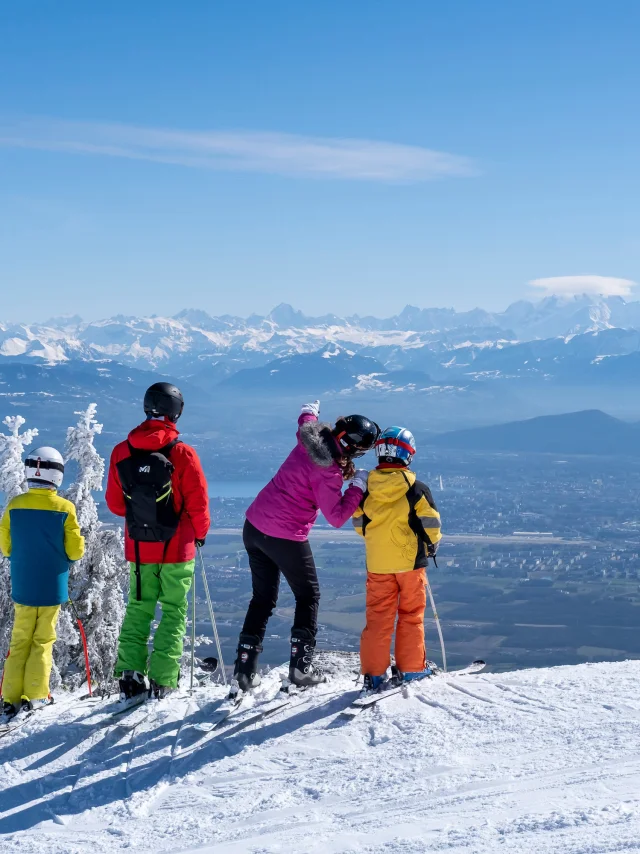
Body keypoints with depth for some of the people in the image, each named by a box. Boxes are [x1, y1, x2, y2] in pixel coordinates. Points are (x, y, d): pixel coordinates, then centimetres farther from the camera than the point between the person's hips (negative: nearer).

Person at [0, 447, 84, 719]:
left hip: (22, 587, 2)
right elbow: (75, 551, -9)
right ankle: (35, 695, 6)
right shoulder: (65, 508, -13)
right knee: (43, 641, 9)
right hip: (52, 587, -2)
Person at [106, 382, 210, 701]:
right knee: (173, 611, 6)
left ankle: (130, 673, 3)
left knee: (138, 608, 13)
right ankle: (162, 680, 1)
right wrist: (200, 532, 8)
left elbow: (115, 503, 4)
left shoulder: (121, 452, -4)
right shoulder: (182, 453, -15)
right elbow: (198, 501, -10)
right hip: (176, 546, -3)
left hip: (138, 547, 3)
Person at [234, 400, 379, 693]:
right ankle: (300, 667, 11)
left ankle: (245, 671, 12)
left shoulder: (311, 437, -1)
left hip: (254, 526, 8)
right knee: (308, 597, 13)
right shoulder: (327, 471, -22)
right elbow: (336, 517, -17)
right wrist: (357, 487, -8)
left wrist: (309, 413, 47)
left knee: (262, 599, 15)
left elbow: (306, 423, 26)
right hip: (286, 537, -8)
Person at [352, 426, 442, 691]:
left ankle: (373, 673, 6)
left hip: (377, 562, 3)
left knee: (378, 616, 8)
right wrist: (432, 545, 14)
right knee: (411, 615, 10)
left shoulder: (366, 489, -3)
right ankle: (412, 669, 14)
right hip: (410, 560, -2)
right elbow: (430, 524, -7)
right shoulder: (417, 490, -12)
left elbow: (359, 523, 7)